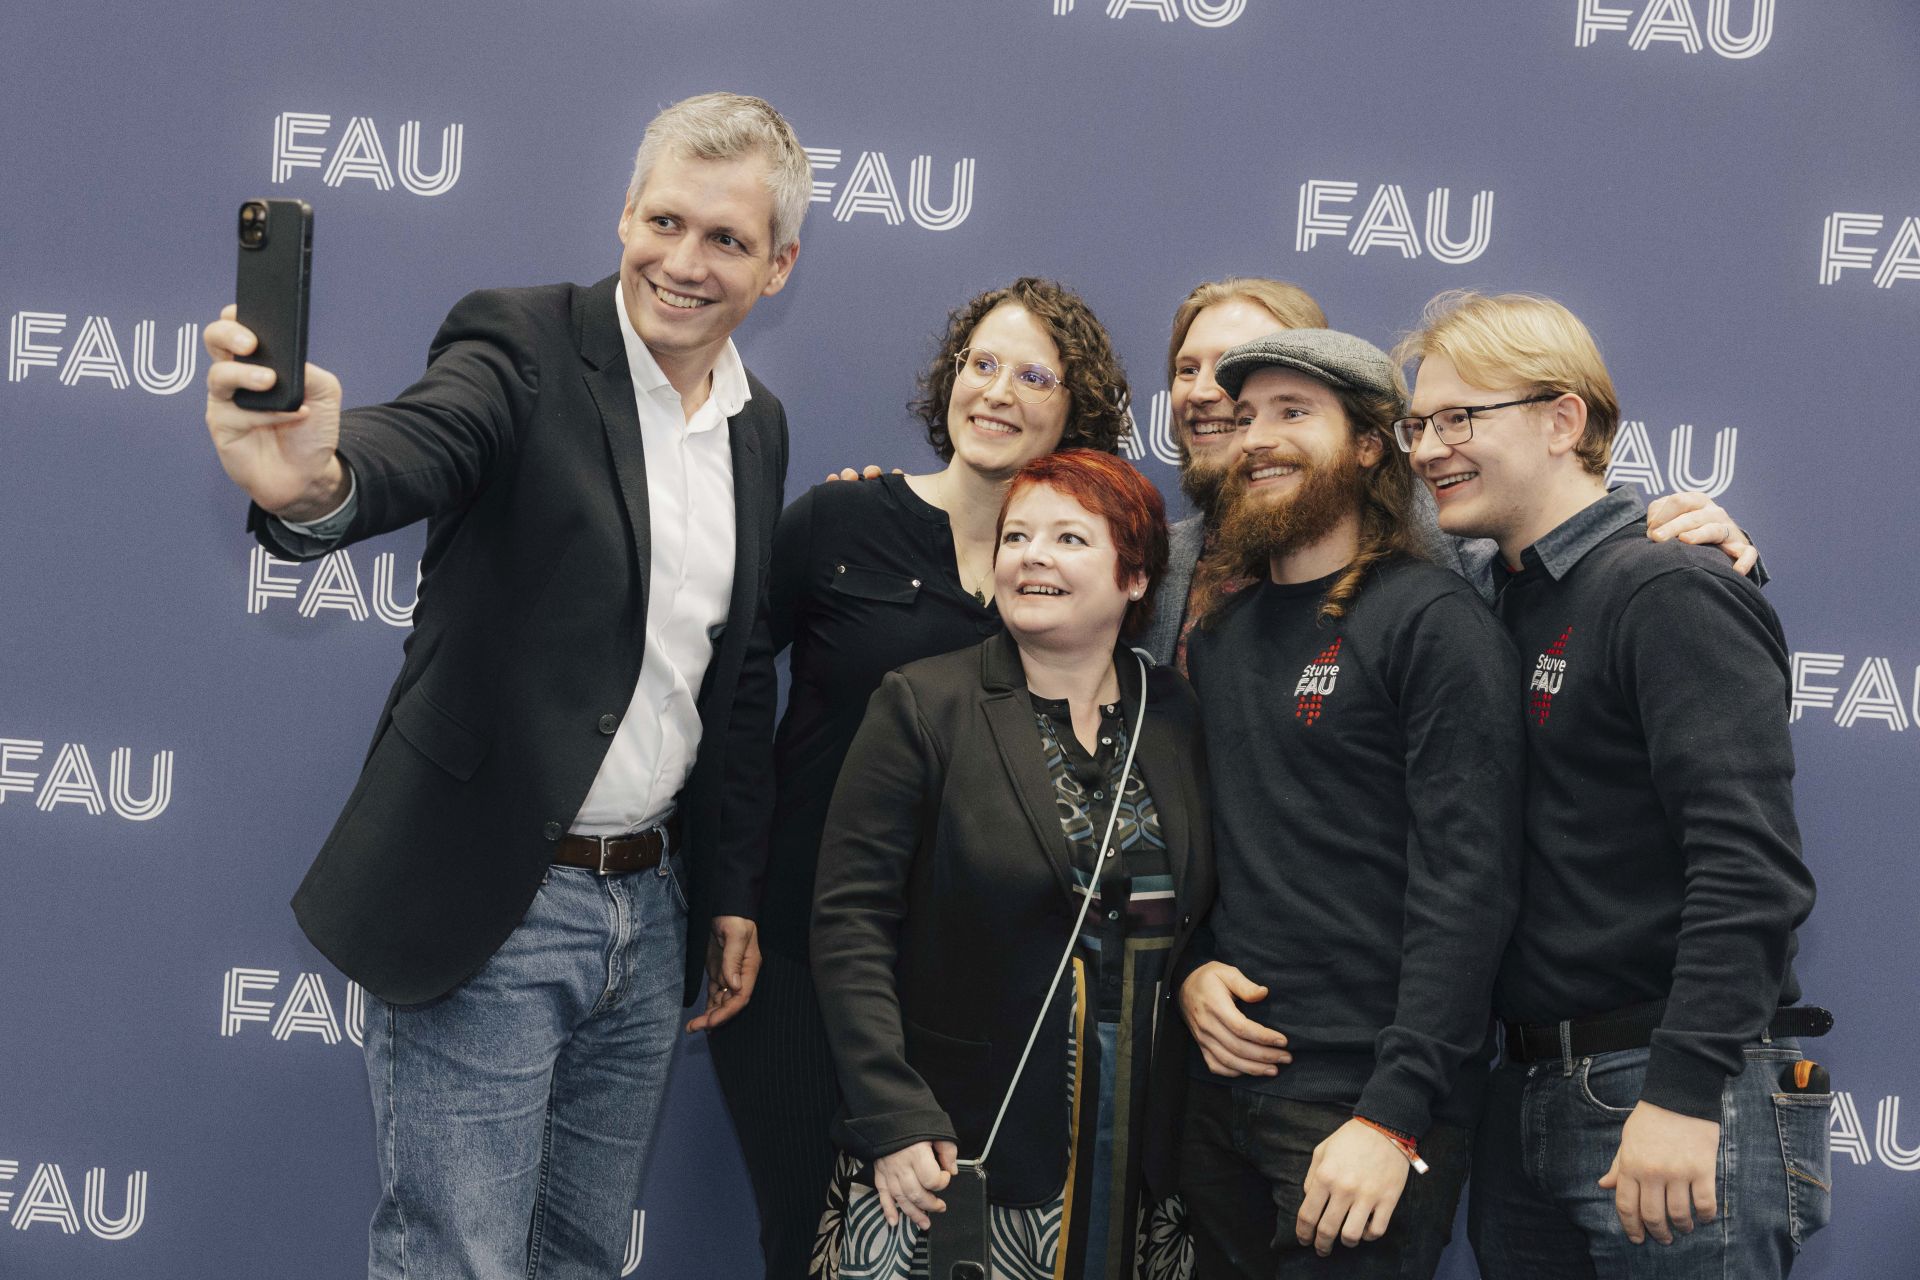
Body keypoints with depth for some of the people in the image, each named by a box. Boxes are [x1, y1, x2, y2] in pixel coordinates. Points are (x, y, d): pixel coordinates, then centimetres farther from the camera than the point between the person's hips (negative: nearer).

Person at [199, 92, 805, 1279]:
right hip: (488, 910, -6)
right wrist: (314, 483, -55)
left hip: (649, 908, 6)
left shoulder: (760, 426, 10)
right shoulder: (525, 345, -10)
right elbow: (420, 444, -32)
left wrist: (732, 895, 15)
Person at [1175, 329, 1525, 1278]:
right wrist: (1192, 970, -1)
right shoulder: (1219, 638, 13)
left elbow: (1468, 882, -16)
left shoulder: (1433, 622, -9)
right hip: (1225, 1087, 7)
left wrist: (1392, 1116, -21)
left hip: (1366, 1105, -7)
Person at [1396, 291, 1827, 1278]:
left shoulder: (1670, 593, -11)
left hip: (1681, 1117, -8)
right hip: (1529, 1100, 8)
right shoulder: (1498, 602, 15)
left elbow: (1748, 863, -20)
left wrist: (1684, 1094, -25)